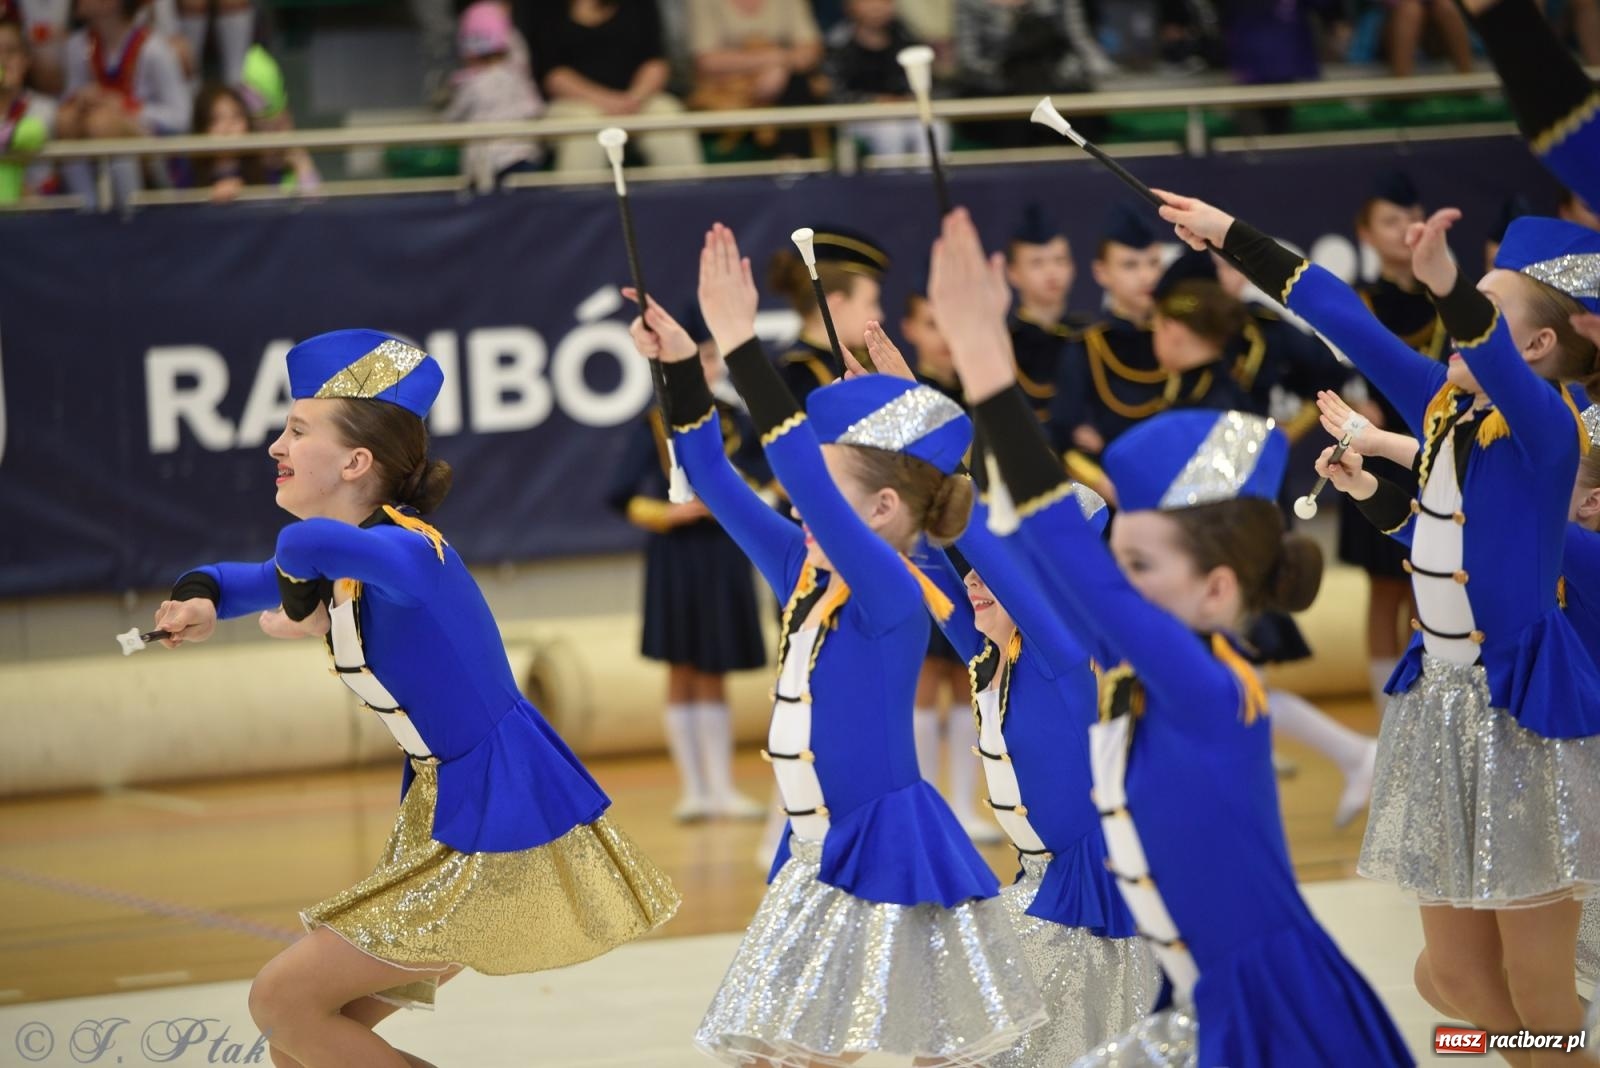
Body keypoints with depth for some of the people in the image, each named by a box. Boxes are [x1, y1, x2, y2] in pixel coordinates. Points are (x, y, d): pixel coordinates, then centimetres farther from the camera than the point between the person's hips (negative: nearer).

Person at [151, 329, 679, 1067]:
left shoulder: (407, 553, -23)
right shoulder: (347, 560, 6)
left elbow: (314, 543, -45)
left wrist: (306, 609, -22)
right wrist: (201, 599, -1)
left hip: (497, 826, -9)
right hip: (444, 818, 9)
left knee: (283, 1001, -6)